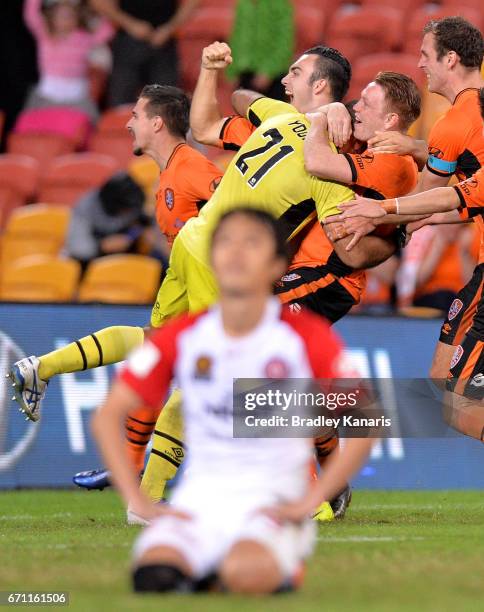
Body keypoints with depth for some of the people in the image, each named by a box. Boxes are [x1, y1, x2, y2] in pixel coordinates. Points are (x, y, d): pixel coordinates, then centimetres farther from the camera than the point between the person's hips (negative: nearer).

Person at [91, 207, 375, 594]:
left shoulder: (306, 337, -3)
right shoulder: (181, 337, 3)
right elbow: (108, 417, 7)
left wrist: (310, 501, -10)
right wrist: (137, 501, -4)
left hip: (273, 500, -2)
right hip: (198, 498, 3)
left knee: (246, 575, -36)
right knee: (154, 575, -28)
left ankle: (281, 569, -1)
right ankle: (198, 574, 6)